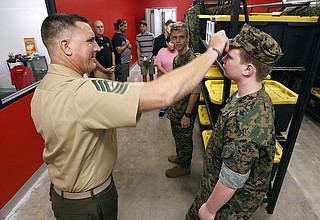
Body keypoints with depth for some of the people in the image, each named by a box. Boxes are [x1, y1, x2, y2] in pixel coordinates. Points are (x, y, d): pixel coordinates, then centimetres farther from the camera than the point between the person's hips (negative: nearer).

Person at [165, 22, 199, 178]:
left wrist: (187, 115, -21)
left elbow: (195, 91, -24)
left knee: (184, 139, 11)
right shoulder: (177, 58, 5)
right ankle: (179, 156, 48)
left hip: (185, 111, -8)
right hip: (175, 108, 8)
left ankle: (184, 166, 32)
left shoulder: (192, 60, -23)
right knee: (177, 135, 25)